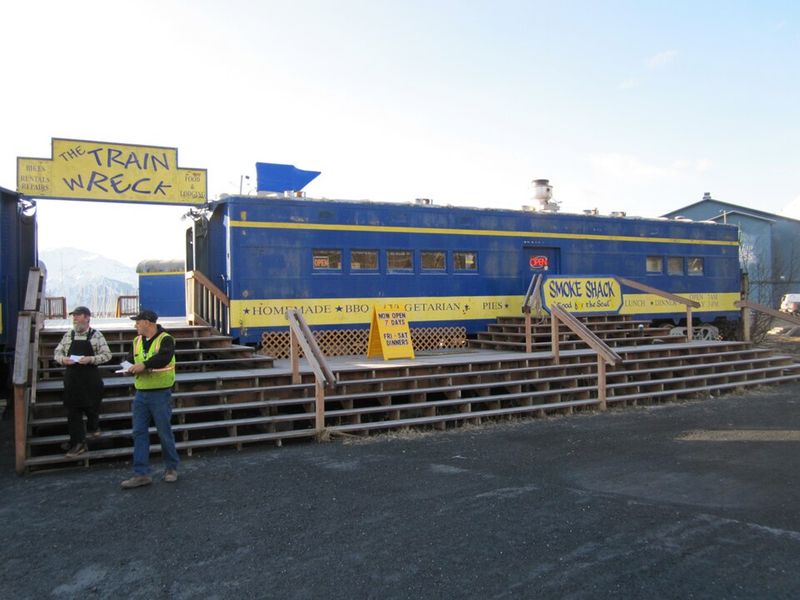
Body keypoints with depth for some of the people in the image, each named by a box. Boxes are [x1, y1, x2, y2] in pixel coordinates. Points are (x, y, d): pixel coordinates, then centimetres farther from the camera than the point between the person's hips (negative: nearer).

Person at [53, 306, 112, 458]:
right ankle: (78, 443, 7)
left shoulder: (96, 335, -4)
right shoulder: (68, 335, 6)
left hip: (91, 379, -2)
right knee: (73, 411, 1)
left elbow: (107, 354, -7)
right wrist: (63, 359, -11)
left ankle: (93, 427, 43)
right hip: (72, 379, 2)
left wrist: (91, 359, -21)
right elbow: (57, 352, 10)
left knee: (92, 406, 12)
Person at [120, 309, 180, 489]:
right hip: (141, 394, 6)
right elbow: (130, 360, 14)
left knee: (164, 433, 4)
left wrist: (145, 365, -31)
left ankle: (171, 468, 21)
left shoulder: (165, 339, -11)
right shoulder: (137, 341, 11)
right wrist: (129, 367, -7)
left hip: (160, 394, -6)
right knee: (139, 433, 4)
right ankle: (141, 474, 9)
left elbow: (164, 357, -27)